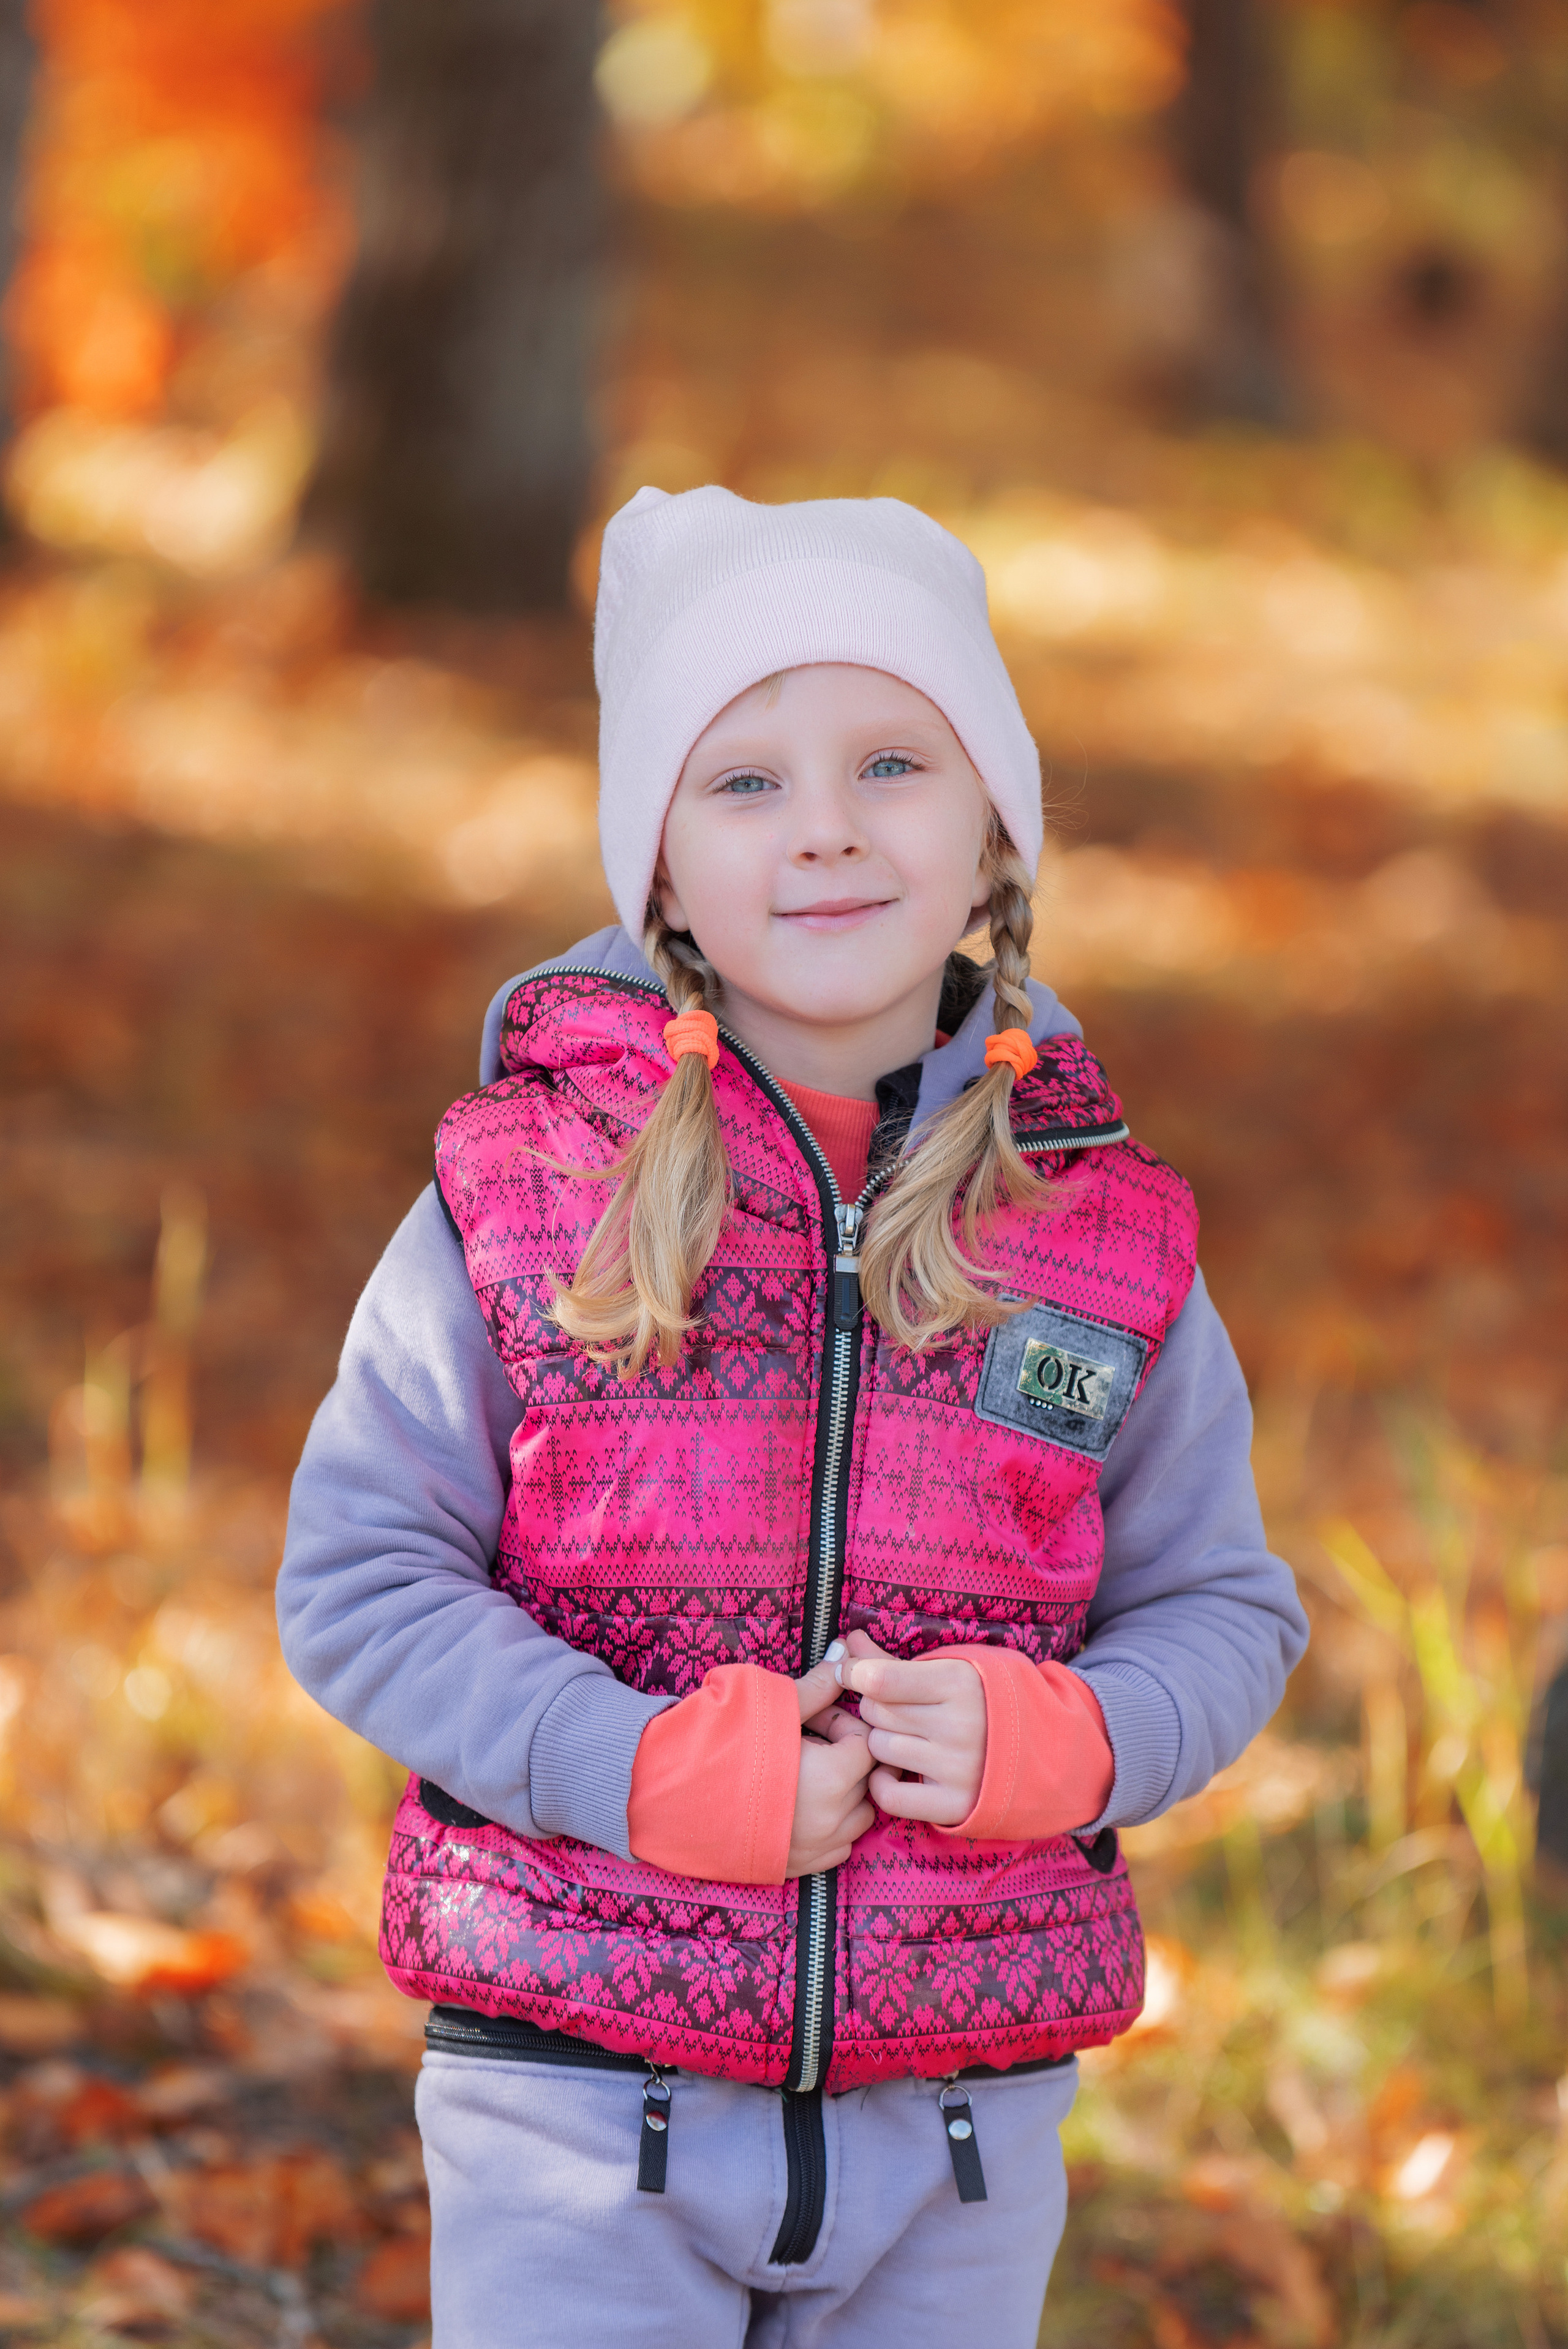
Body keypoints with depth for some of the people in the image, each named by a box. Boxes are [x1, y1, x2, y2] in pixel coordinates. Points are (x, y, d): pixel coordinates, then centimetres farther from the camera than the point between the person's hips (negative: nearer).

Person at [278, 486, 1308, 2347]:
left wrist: (1049, 1745, -13)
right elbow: (356, 1581, -3)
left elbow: (1221, 1611, 9)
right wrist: (655, 1768, -17)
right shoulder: (524, 1195, -3)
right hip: (578, 2111, -2)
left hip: (962, 2123, 2)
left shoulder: (1106, 1236, 2)